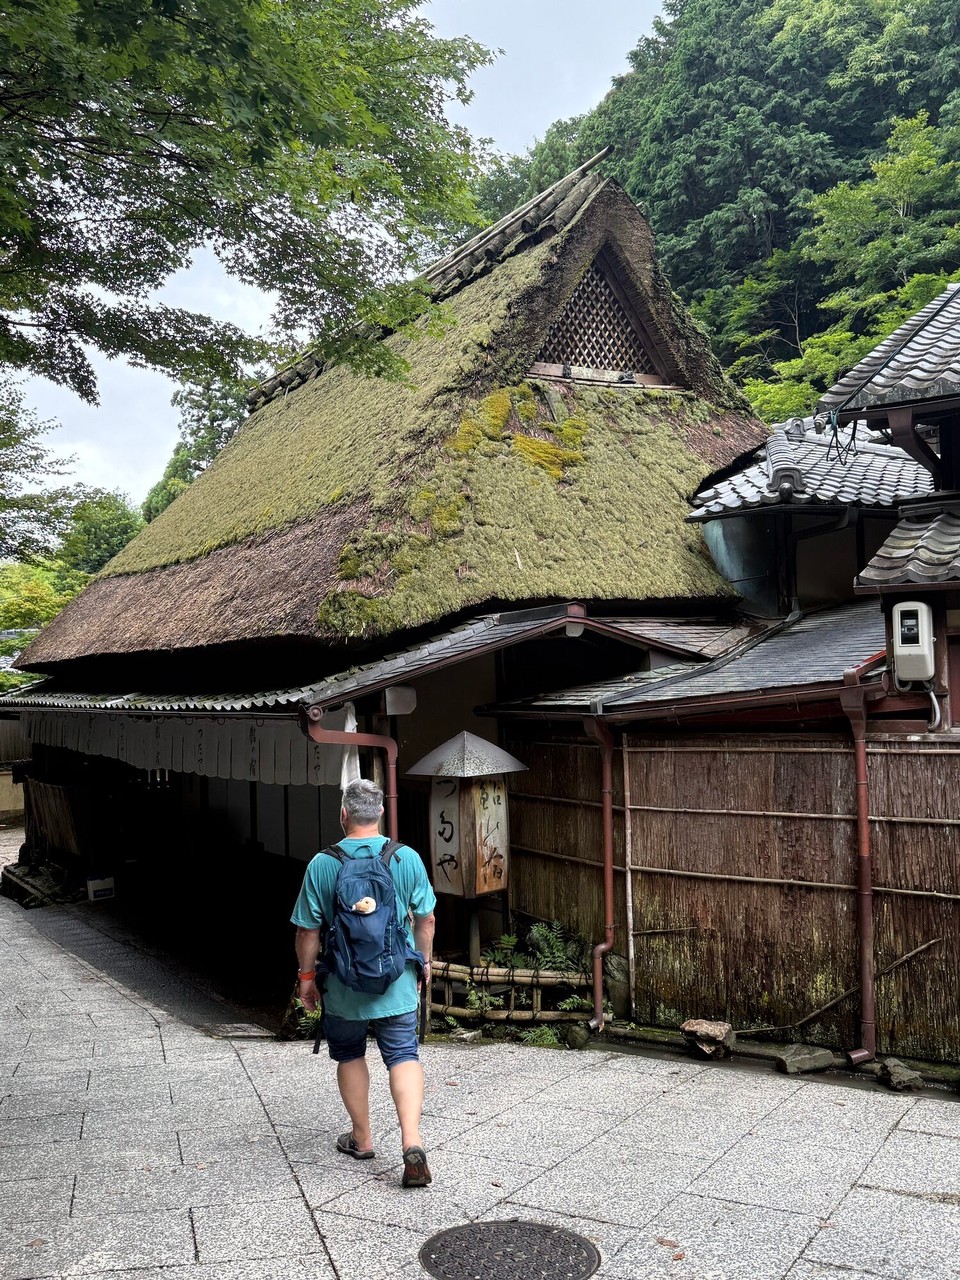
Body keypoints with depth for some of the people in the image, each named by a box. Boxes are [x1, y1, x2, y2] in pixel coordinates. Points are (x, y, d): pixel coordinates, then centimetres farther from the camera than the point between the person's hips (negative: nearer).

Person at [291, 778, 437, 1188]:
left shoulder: (322, 865, -11)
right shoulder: (408, 858, -7)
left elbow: (308, 930, -6)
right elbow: (426, 920, 1)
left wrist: (306, 976, 8)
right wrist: (424, 961, 16)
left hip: (343, 986, 0)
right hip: (397, 982, 0)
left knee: (349, 1056, 19)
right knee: (404, 1056, 6)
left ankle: (362, 1138, 31)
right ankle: (412, 1142, -10)